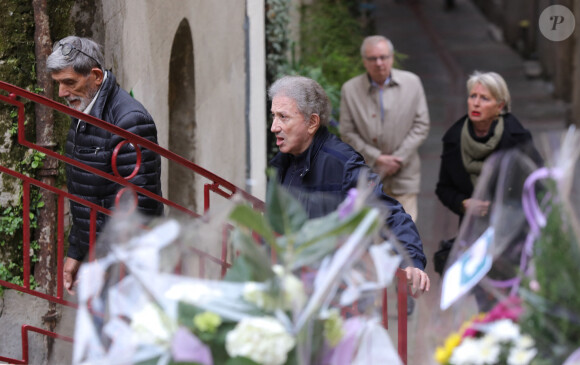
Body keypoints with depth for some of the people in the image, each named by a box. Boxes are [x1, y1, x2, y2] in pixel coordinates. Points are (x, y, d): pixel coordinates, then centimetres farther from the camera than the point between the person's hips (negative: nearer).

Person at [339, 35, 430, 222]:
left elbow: (421, 125, 2)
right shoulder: (350, 89, 0)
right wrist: (377, 158, -10)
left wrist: (399, 158, -8)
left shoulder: (412, 83, 2)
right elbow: (347, 133, -1)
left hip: (404, 177, 0)